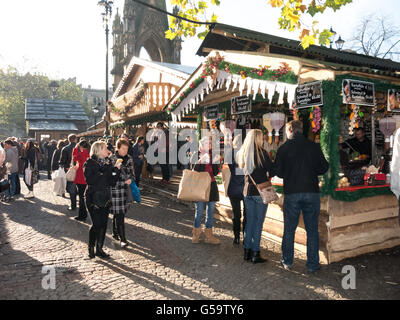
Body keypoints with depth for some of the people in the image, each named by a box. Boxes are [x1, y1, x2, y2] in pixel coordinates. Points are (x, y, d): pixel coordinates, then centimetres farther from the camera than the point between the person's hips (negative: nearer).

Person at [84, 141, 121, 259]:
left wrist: (116, 170, -8)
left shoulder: (108, 162, 10)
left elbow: (112, 182, 5)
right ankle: (91, 248, 15)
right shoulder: (89, 163, -5)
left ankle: (99, 249, 19)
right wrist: (102, 173, -20)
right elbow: (90, 180, -19)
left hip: (105, 198, 5)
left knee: (103, 224, 6)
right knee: (96, 224, -6)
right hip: (93, 197, -5)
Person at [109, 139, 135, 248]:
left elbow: (132, 172, 14)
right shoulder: (112, 158, -5)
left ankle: (115, 232, 34)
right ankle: (122, 239, -2)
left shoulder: (129, 159, 8)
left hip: (125, 188, 5)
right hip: (115, 188, -5)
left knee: (120, 212, 14)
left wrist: (130, 179, -5)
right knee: (119, 214, -7)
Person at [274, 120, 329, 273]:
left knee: (289, 229, 12)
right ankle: (312, 264, 16)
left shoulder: (284, 148, -3)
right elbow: (324, 168, 5)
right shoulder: (314, 147, 0)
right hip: (312, 192, 1)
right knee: (312, 230, 10)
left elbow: (278, 172, 1)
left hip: (291, 193, 0)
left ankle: (287, 262, 21)